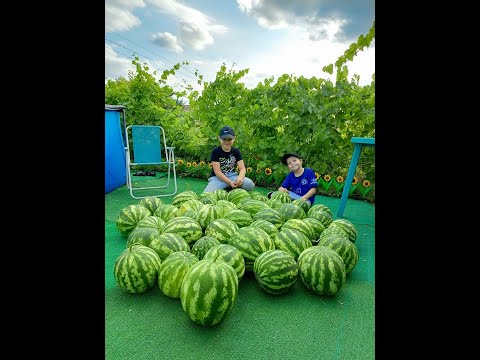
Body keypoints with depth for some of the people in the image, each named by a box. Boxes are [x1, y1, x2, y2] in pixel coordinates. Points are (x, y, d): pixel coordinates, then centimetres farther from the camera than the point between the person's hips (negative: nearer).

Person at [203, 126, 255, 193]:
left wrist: (240, 177, -29)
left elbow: (242, 168, -5)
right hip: (217, 177, -3)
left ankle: (232, 190, 1)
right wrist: (229, 182, -27)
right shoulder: (216, 152, -8)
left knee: (250, 185, -24)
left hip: (232, 176, 3)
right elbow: (217, 171, -14)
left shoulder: (236, 151, 2)